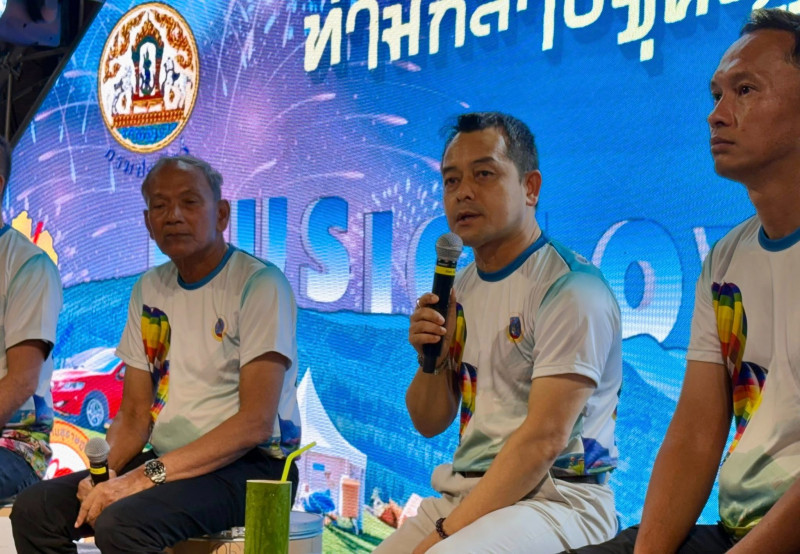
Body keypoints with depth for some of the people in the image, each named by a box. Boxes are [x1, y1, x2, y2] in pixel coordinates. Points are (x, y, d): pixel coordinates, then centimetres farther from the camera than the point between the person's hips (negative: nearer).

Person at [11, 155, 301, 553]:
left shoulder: (260, 284, -9)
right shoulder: (148, 290, 13)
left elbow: (256, 423, -17)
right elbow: (134, 415, 14)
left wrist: (149, 475, -21)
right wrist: (105, 472, -7)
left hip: (251, 466, -6)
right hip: (165, 463, 7)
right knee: (34, 509, -10)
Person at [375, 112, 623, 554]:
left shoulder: (571, 287, -11)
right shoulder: (460, 289, 12)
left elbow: (544, 439, -17)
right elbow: (430, 423, 16)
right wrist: (431, 359, -5)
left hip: (558, 496, -7)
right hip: (462, 493, 7)